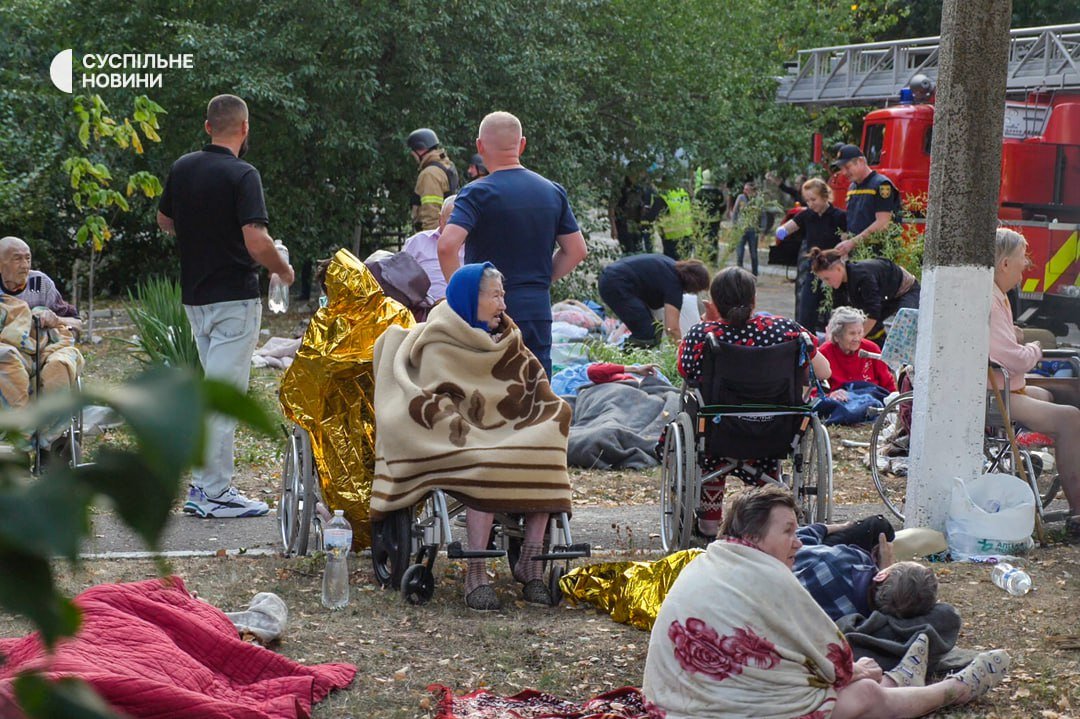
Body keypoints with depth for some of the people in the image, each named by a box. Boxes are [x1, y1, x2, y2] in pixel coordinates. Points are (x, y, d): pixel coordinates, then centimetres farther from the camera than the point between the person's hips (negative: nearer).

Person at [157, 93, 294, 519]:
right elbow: (257, 243, -23)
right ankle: (214, 493, -2)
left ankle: (204, 484, 18)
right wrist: (284, 270, -4)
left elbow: (164, 221, 21)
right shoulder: (242, 176, -15)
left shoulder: (181, 168, 6)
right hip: (235, 297, -7)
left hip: (194, 296, 7)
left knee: (218, 386, 17)